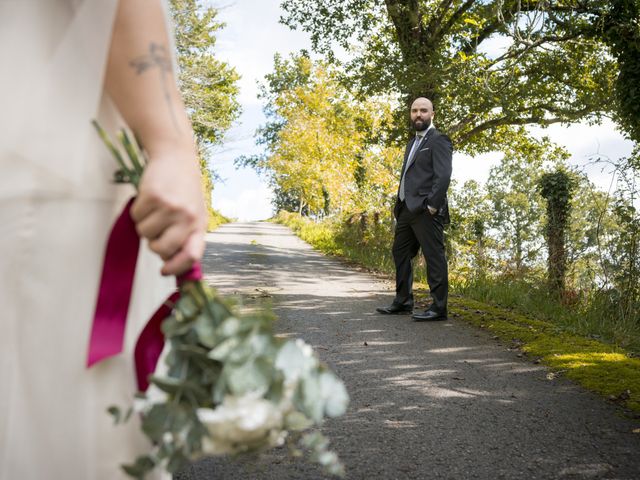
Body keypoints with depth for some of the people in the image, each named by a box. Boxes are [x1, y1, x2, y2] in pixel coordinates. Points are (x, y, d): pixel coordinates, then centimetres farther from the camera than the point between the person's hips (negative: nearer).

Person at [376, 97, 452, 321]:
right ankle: (403, 301, 27)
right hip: (407, 209, 10)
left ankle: (438, 308, 0)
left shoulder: (438, 140, -5)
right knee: (400, 253, 15)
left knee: (434, 257, -5)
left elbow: (443, 176, -15)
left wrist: (432, 206, -21)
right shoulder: (413, 143, 22)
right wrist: (399, 205, 14)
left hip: (425, 210, -10)